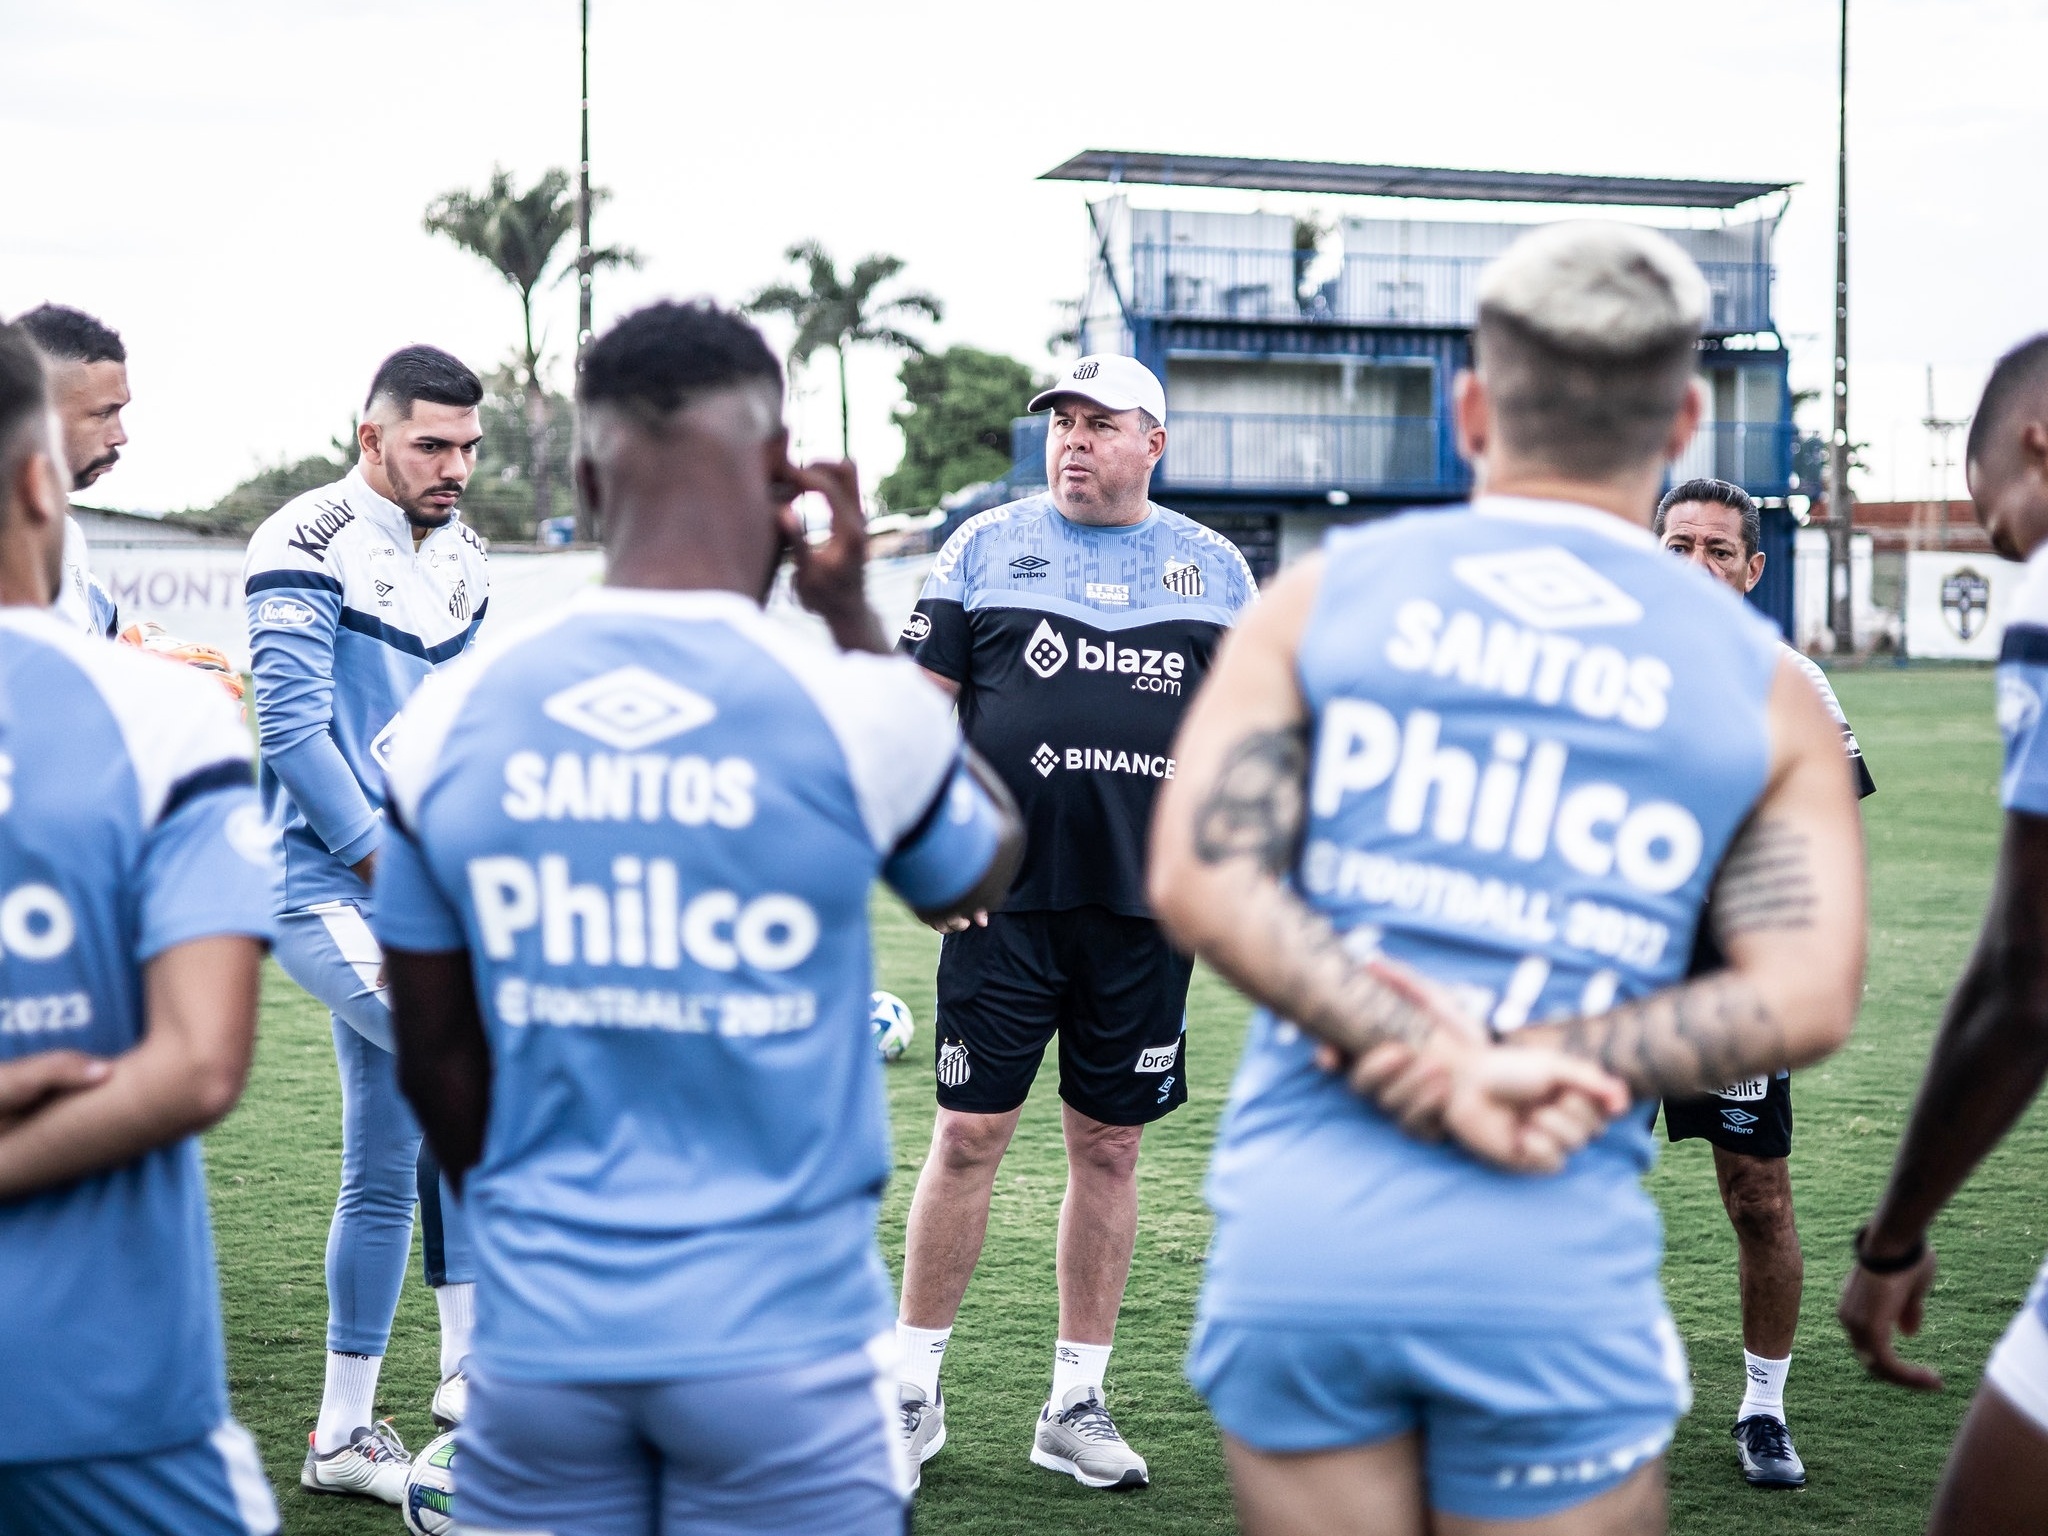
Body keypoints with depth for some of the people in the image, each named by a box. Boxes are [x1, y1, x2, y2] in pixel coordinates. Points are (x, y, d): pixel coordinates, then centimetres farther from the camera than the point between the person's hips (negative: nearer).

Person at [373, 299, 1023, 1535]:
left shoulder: (454, 721, -1)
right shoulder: (854, 710, -10)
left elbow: (436, 1059, 7)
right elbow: (987, 868, 12)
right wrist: (856, 617, 12)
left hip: (540, 1334, 3)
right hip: (780, 1334, -3)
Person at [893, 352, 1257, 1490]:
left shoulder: (1216, 569, 10)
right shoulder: (986, 546, 5)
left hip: (1145, 907, 2)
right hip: (1005, 894, -2)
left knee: (1110, 1146, 7)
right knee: (971, 1135, -1)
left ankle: (1078, 1405, 17)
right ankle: (915, 1390, 12)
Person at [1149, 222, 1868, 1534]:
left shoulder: (1321, 598, 6)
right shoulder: (1762, 686, 6)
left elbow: (1202, 876, -6)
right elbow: (1808, 996, -4)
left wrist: (1441, 1066, -11)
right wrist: (1538, 1063, -10)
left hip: (1296, 1240, 1)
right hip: (1554, 1271, -1)